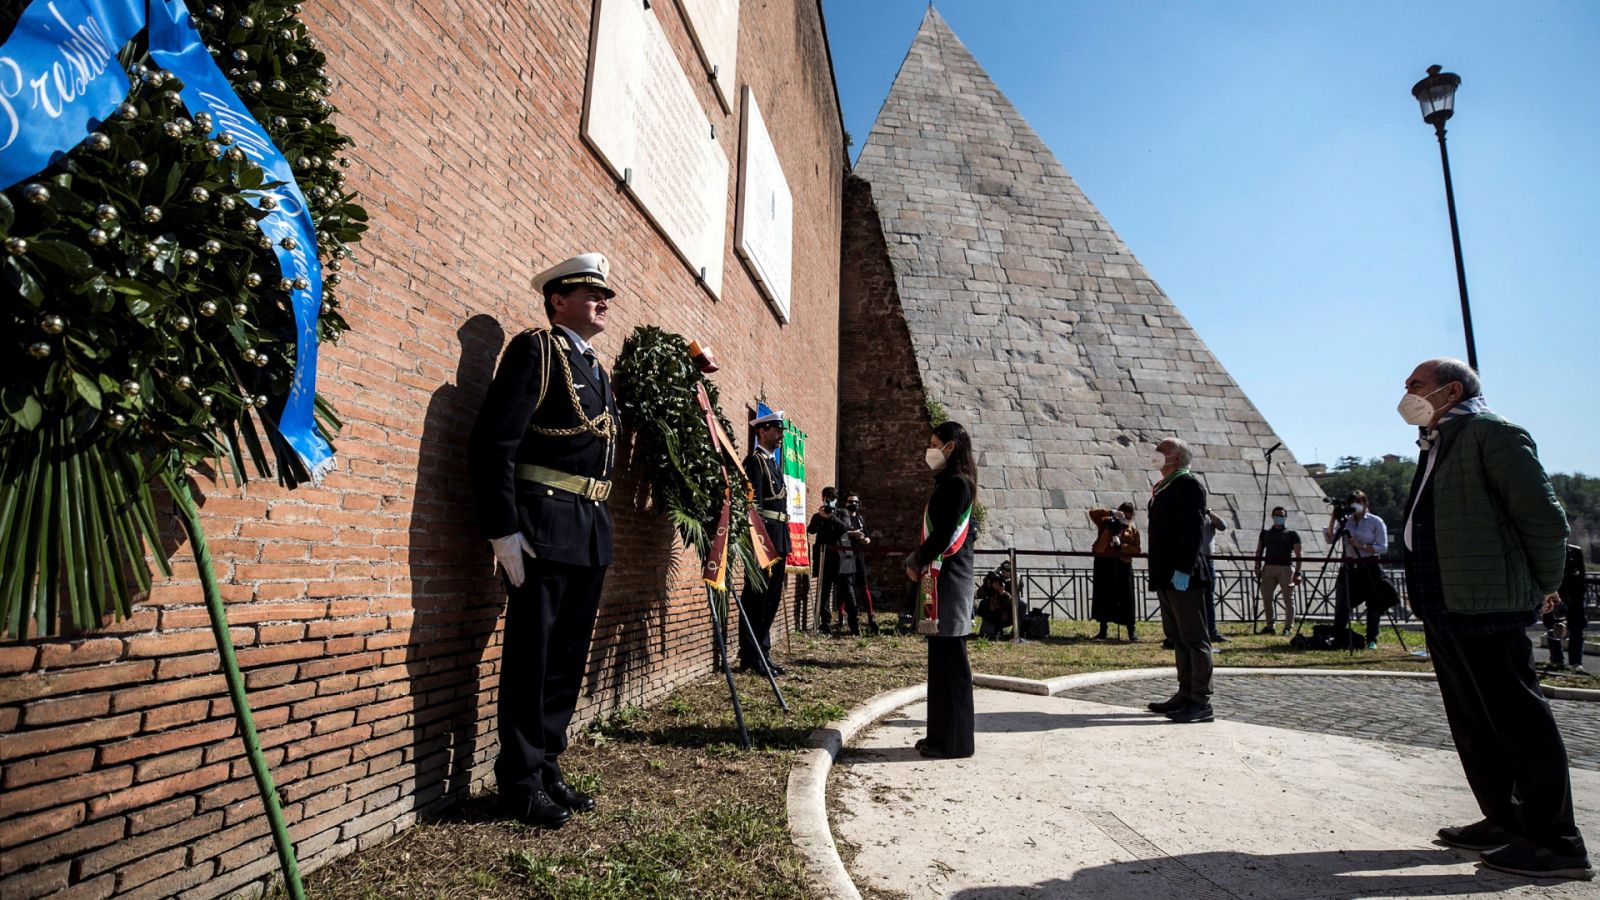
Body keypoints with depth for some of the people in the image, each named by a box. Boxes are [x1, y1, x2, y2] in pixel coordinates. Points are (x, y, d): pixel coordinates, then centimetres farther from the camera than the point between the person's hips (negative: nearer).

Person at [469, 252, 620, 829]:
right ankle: (521, 786, 15)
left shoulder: (596, 369, 19)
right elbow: (492, 443, -14)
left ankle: (547, 770, 28)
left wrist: (598, 523, 15)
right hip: (542, 530, -8)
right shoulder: (535, 349, -5)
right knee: (531, 657, 1)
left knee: (568, 659, 14)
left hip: (590, 535, 8)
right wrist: (502, 530, -18)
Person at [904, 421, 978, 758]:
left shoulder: (956, 483, -12)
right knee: (943, 658, 13)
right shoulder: (949, 483, 17)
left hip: (947, 580, -10)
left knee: (949, 658, -3)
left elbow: (943, 535, -18)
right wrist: (917, 561, 6)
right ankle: (943, 734, 21)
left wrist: (915, 562, -5)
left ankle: (953, 741, 5)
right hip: (940, 578, 10)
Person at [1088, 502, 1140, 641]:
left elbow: (1137, 549, 2)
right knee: (1103, 597, 3)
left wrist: (1121, 546, -14)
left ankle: (1131, 631, 9)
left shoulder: (1133, 531, 9)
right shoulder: (1107, 523, 6)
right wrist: (1111, 513, -14)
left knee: (1126, 598, 0)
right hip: (1104, 563, 0)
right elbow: (1092, 513, -5)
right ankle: (1103, 630, 11)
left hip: (1123, 566, 1)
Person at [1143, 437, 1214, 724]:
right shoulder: (1163, 488, 18)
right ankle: (1186, 694, 21)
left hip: (1183, 577, -10)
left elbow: (1192, 530, -18)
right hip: (1166, 577, 10)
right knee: (1177, 637, 13)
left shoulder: (1188, 484, -9)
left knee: (1194, 638, -4)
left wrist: (1183, 569, -23)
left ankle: (1201, 702, 1)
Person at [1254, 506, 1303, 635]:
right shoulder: (1265, 533, 17)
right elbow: (1259, 552, 14)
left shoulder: (1292, 534, 8)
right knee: (1266, 597, -2)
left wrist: (1297, 573, -8)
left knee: (1288, 599, 0)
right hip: (1269, 567, 3)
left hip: (1286, 568, -3)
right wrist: (1258, 567, -1)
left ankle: (1288, 627, 6)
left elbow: (1298, 555, 2)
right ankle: (1270, 625, 7)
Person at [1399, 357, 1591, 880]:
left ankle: (1556, 842, 9)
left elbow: (1544, 516, -11)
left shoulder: (1489, 431, -9)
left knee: (1518, 719, -1)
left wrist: (1543, 587, -1)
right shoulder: (1436, 446, 18)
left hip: (1485, 605, -9)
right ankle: (1505, 822, 26)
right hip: (1444, 608, 9)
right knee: (1472, 723, 15)